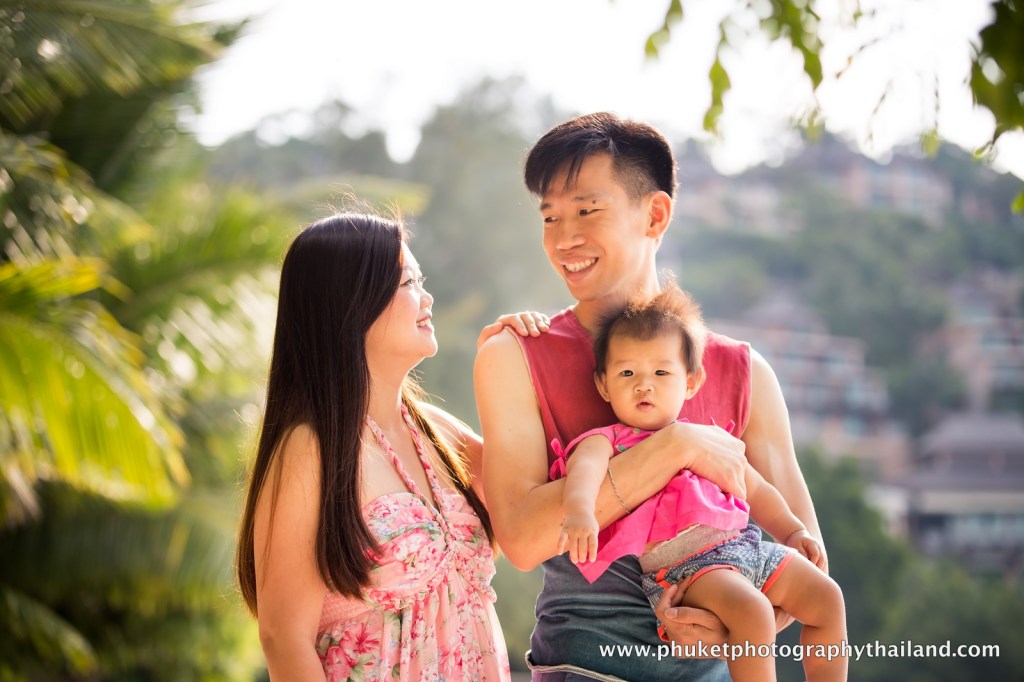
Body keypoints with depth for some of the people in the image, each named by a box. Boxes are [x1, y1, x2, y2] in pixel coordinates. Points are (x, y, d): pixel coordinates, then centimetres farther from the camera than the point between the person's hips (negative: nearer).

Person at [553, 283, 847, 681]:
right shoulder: (607, 441, 2)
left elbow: (754, 488, 30)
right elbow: (585, 468, -21)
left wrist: (792, 531, 18)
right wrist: (579, 511, -43)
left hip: (744, 543, 7)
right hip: (680, 560, -7)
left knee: (827, 598, 1)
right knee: (751, 611, -30)